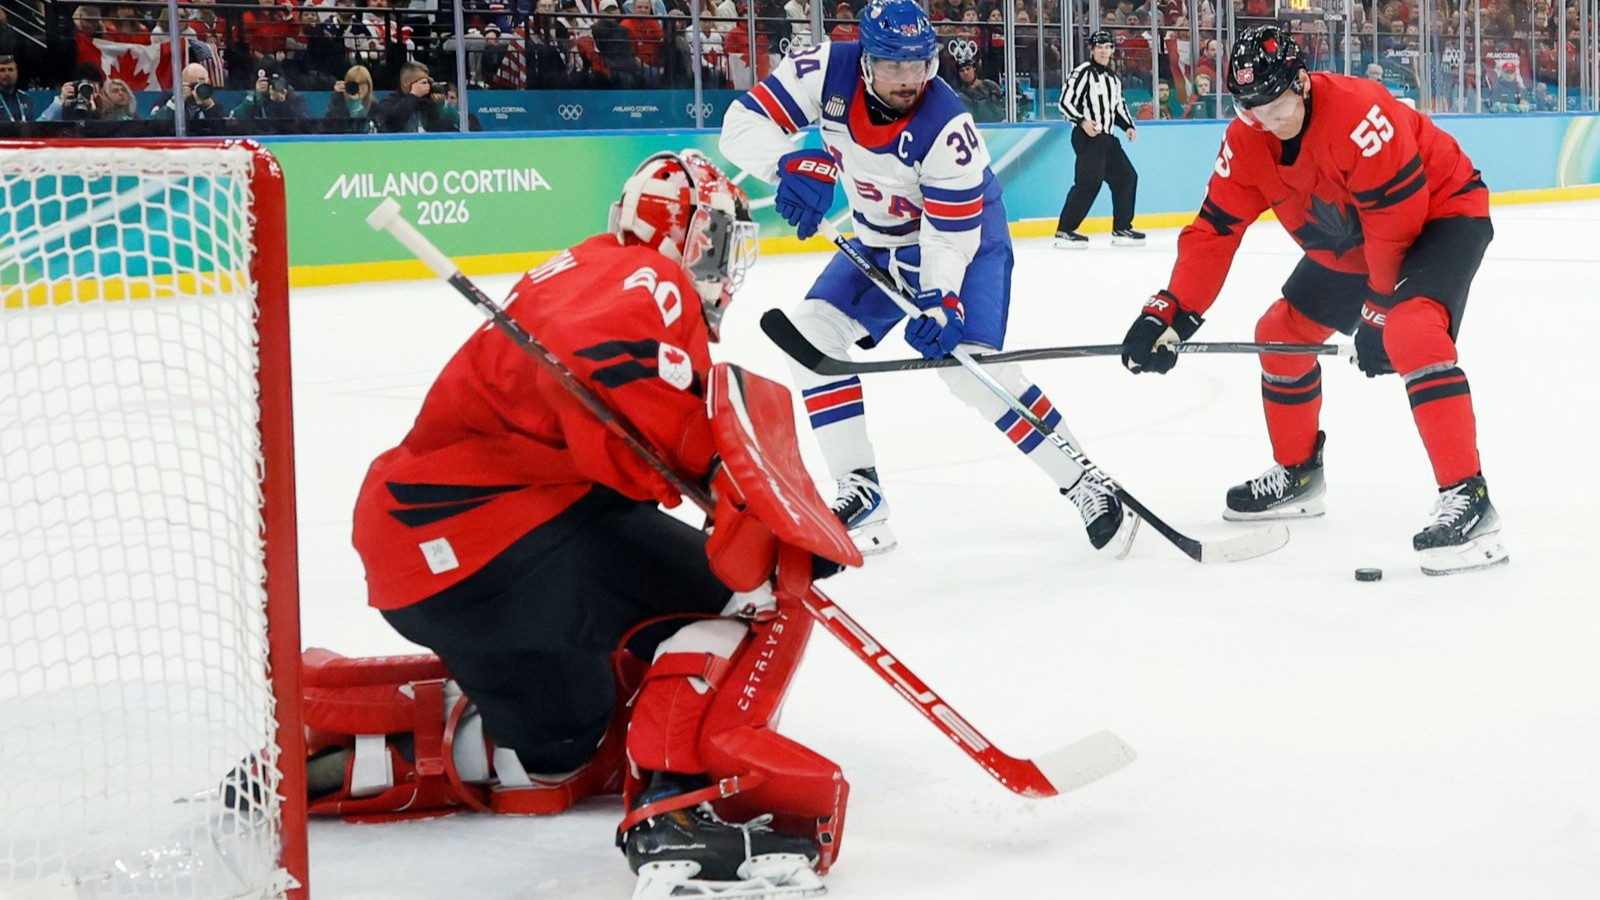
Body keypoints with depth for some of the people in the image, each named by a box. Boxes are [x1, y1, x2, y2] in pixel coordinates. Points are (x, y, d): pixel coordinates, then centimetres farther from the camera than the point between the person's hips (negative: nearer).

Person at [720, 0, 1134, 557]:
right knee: (812, 332, -7)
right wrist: (790, 164, -38)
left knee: (969, 363, -22)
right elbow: (743, 123, -20)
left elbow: (951, 236, -28)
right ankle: (861, 493, -1)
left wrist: (940, 302, -40)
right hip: (880, 243, 6)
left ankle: (1084, 486, -10)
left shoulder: (947, 128, -33)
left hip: (966, 235, -6)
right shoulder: (828, 72, -21)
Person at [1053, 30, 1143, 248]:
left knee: (1127, 177, 9)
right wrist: (1082, 121, -25)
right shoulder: (1083, 72, -8)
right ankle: (1064, 231, -17)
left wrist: (1128, 126, 12)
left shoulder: (1113, 77, 19)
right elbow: (1065, 102, -13)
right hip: (1087, 137, -9)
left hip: (1107, 138, 9)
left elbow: (1118, 105, 27)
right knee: (1089, 181, -18)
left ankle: (1122, 229, 18)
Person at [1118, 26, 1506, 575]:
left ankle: (1468, 500, -33)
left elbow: (1398, 216, -30)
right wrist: (1169, 313, -16)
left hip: (1441, 214, -9)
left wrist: (1379, 310, -22)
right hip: (1350, 244, 9)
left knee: (1412, 333, -32)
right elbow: (1215, 230, -6)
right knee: (1282, 333, 10)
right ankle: (1296, 475, 31)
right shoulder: (1246, 143, -10)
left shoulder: (1357, 114, -34)